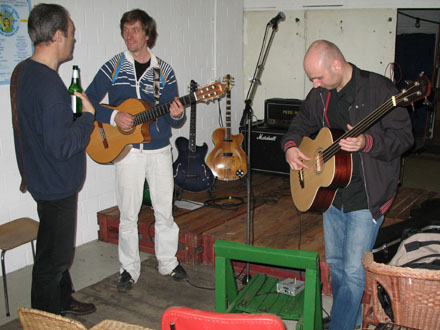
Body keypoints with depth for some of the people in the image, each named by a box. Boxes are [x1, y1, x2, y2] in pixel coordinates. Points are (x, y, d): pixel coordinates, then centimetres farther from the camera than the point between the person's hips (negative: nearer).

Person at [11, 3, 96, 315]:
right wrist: (88, 116, -18)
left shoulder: (23, 71, 5)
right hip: (56, 183, -10)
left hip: (39, 176, 10)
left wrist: (77, 111, 7)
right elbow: (61, 146, -29)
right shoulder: (50, 85, -28)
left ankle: (63, 300, 42)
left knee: (59, 246, 24)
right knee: (53, 257, 7)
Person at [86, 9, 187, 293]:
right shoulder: (113, 67, 1)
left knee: (165, 210, 8)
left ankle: (168, 262, 26)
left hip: (159, 150, 1)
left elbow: (174, 120, 5)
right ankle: (129, 269, 20)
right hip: (127, 150, -1)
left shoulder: (164, 71, 4)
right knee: (128, 214, 6)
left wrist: (177, 116, -18)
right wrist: (114, 116, -17)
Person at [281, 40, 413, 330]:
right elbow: (300, 125, 20)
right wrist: (291, 146, -2)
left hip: (366, 197, -7)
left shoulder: (379, 88, -14)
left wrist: (366, 142, -32)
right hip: (331, 194, 7)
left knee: (354, 271, -4)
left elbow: (403, 136, -15)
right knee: (335, 262, 18)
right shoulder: (320, 95, 5)